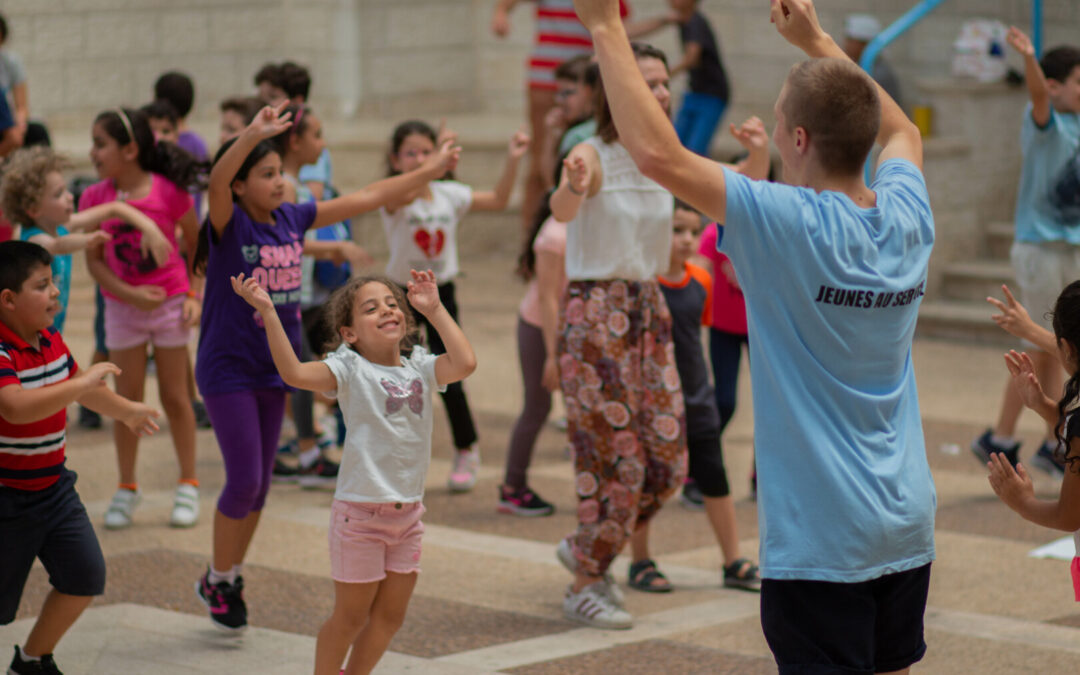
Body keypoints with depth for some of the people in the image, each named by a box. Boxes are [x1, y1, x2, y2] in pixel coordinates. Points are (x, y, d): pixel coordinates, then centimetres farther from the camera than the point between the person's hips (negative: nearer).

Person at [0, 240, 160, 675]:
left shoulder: (51, 342, 6)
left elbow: (79, 387, 26)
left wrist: (126, 410, 37)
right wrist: (83, 383, -37)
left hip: (52, 487, 8)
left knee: (86, 576, 7)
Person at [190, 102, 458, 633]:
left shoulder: (290, 219, 3)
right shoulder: (228, 224, -14)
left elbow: (362, 200, 11)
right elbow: (218, 181, -36)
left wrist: (427, 172, 13)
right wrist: (252, 135, -53)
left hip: (273, 370, 6)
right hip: (227, 370, -6)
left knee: (259, 483, 12)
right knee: (244, 480, -6)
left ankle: (231, 576, 29)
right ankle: (218, 580, 14)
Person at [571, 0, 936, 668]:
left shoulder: (792, 225, -19)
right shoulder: (908, 219, 1)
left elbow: (656, 150, -23)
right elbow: (901, 130, 25)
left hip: (821, 537, -7)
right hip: (909, 526, 7)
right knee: (891, 669, 17)